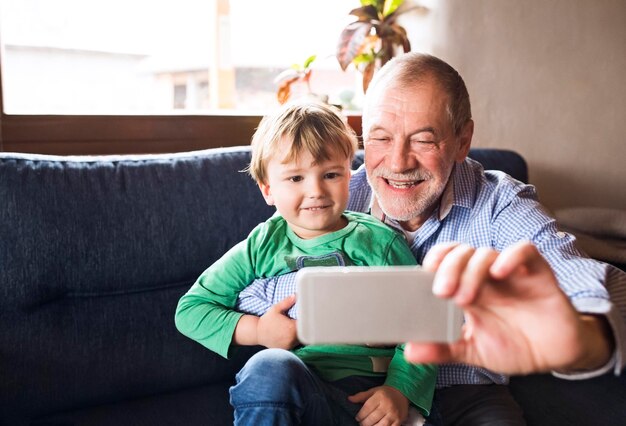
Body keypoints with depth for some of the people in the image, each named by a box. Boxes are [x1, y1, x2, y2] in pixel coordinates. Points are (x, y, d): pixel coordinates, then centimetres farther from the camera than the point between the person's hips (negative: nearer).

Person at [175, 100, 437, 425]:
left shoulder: (381, 243, 7)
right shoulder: (263, 246, 11)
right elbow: (189, 309, 13)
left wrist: (400, 391, -10)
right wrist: (256, 330, -2)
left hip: (358, 395, -3)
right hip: (269, 393, 3)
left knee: (272, 369, -35)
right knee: (270, 364, -34)